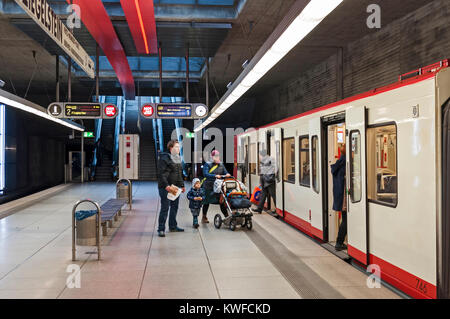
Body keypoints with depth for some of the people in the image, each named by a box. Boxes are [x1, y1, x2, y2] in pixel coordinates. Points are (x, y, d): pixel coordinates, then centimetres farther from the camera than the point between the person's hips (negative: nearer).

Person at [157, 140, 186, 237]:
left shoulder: (178, 159, 16)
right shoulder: (164, 158, -11)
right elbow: (161, 174, -17)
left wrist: (182, 185, 19)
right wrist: (167, 186, -24)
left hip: (175, 187, 9)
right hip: (166, 188, -8)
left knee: (175, 207, 14)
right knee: (165, 208, -7)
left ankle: (173, 226, 26)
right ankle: (161, 229, -2)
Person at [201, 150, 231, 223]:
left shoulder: (221, 164, 12)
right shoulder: (207, 164, -4)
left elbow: (225, 172, 7)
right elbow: (205, 174, -17)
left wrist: (227, 174, -18)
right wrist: (215, 176, -30)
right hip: (208, 186, -3)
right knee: (206, 202, 7)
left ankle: (226, 216, 6)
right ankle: (204, 218, 21)